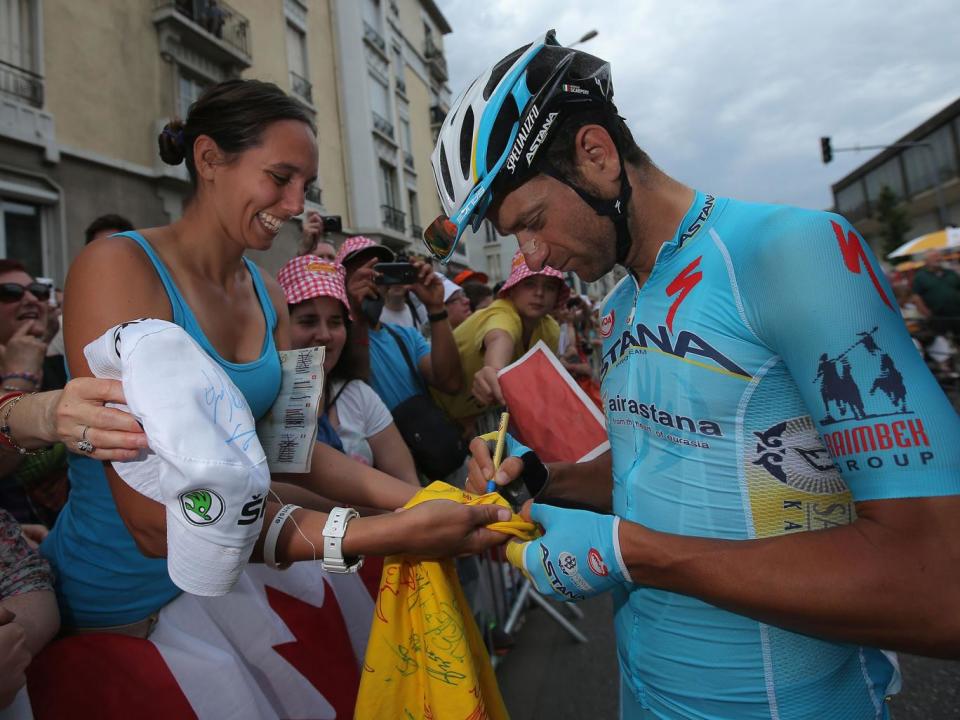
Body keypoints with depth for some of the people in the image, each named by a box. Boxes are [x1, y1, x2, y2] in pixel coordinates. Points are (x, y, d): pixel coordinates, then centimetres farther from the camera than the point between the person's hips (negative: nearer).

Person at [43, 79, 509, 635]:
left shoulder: (269, 295, 0)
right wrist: (389, 533, -36)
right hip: (117, 606, -5)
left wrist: (422, 500, -17)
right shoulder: (117, 268, -21)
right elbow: (154, 517, -28)